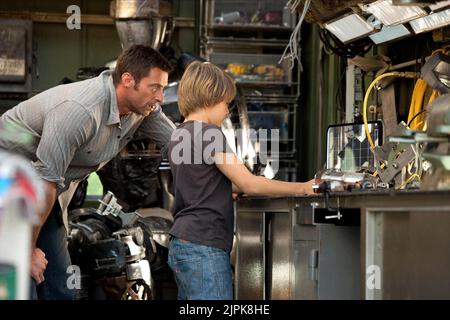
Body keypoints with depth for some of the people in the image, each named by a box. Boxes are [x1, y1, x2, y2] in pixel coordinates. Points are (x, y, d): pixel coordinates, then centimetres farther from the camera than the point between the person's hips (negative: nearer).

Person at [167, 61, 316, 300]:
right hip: (204, 248, -10)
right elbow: (249, 184, -12)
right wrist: (303, 189, -5)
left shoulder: (180, 135, 17)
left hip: (183, 244, 10)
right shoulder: (207, 133, -11)